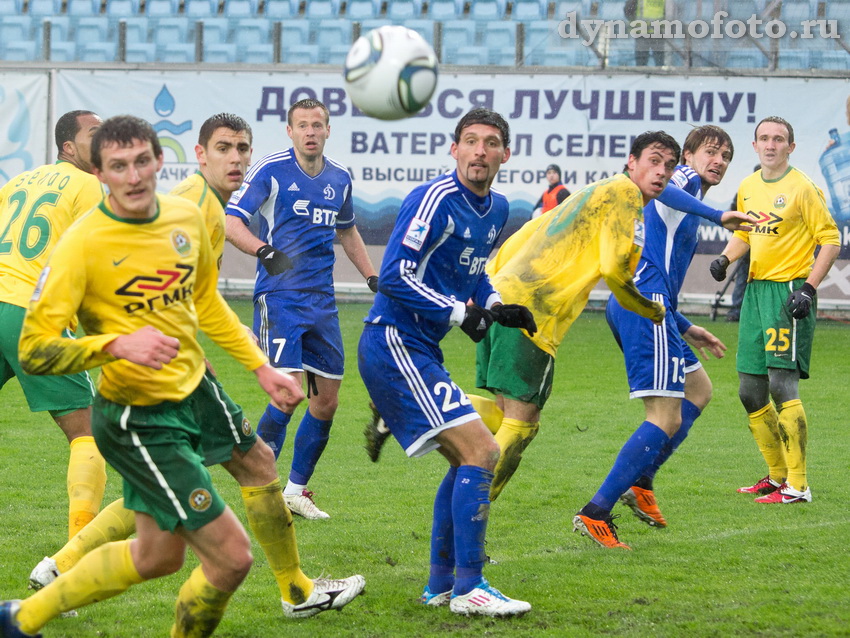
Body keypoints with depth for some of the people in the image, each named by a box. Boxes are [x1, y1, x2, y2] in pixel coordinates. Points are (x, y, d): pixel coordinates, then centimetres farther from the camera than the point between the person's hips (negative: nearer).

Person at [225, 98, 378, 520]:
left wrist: (374, 277, 23)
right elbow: (230, 222, -14)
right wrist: (263, 250, -31)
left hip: (321, 299, 6)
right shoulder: (271, 170, -7)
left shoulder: (339, 178, 11)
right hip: (279, 296, -6)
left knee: (327, 400, 6)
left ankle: (297, 489, 21)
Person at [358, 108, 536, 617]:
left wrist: (497, 308, 7)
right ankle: (468, 587, -9)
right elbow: (394, 276, -20)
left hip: (420, 348, 10)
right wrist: (460, 312, -21)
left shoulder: (497, 209, 11)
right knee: (482, 451, -14)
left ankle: (441, 585, 25)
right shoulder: (436, 199, -17)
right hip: (393, 342, -10)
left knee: (466, 459, 17)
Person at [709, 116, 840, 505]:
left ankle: (797, 486, -11)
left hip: (789, 291, -8)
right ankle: (777, 475, 23)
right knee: (750, 392, 9)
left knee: (782, 384, -14)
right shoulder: (747, 188, 12)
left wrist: (809, 287, -17)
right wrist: (726, 258, 5)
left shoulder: (801, 188, -9)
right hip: (755, 290, 8)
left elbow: (830, 239, -9)